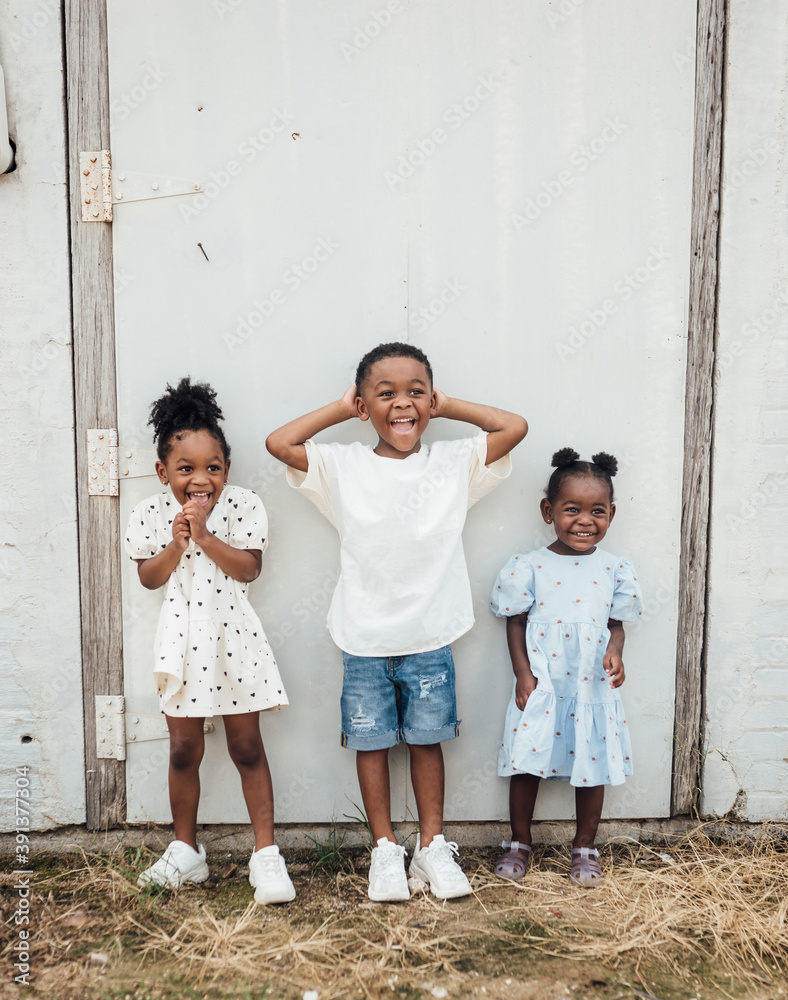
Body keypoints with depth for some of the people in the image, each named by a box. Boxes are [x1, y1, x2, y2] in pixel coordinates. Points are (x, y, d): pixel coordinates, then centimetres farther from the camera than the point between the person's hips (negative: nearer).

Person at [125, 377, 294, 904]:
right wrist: (176, 544, -15)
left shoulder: (243, 505, -6)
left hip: (233, 637, -2)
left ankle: (267, 852, 16)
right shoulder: (152, 513, 0)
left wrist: (205, 534, -19)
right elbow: (149, 578, 1)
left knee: (247, 747, 5)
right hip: (183, 639, 2)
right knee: (184, 750, 11)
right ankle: (185, 851, 29)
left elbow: (249, 568, -12)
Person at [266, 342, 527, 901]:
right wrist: (341, 409, 0)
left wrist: (448, 406, 1)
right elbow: (278, 442, -7)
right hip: (365, 640, 0)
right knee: (372, 743, 11)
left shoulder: (455, 463, -1)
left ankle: (432, 846, 29)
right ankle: (385, 850, 27)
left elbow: (515, 427, -5)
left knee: (427, 740, 13)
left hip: (431, 639, 0)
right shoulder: (343, 467, -2)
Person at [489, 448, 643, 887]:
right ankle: (520, 843, 28)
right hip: (541, 686, -1)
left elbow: (616, 621, 8)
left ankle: (585, 848, 31)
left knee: (593, 768, 11)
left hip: (593, 686, 2)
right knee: (528, 766, 7)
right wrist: (522, 673, -8)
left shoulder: (615, 570, 1)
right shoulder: (530, 567, -5)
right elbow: (515, 621, 0)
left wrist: (615, 652, -12)